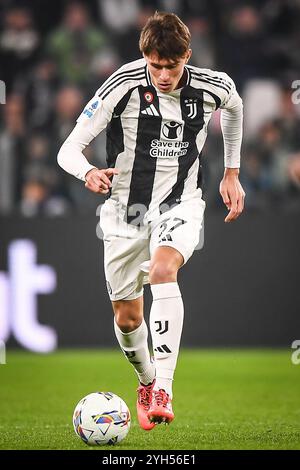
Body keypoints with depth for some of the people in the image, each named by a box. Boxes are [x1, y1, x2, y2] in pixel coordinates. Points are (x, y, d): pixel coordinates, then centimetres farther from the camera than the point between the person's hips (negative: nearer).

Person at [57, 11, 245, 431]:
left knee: (163, 269, -32)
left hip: (180, 203, -1)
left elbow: (235, 108, 18)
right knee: (127, 318, 6)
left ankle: (164, 388, -36)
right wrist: (89, 173, -41)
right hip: (126, 208, 1)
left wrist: (231, 173, 17)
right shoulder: (124, 86, -18)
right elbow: (68, 150, -19)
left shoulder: (212, 87, -10)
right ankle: (147, 379, 40)